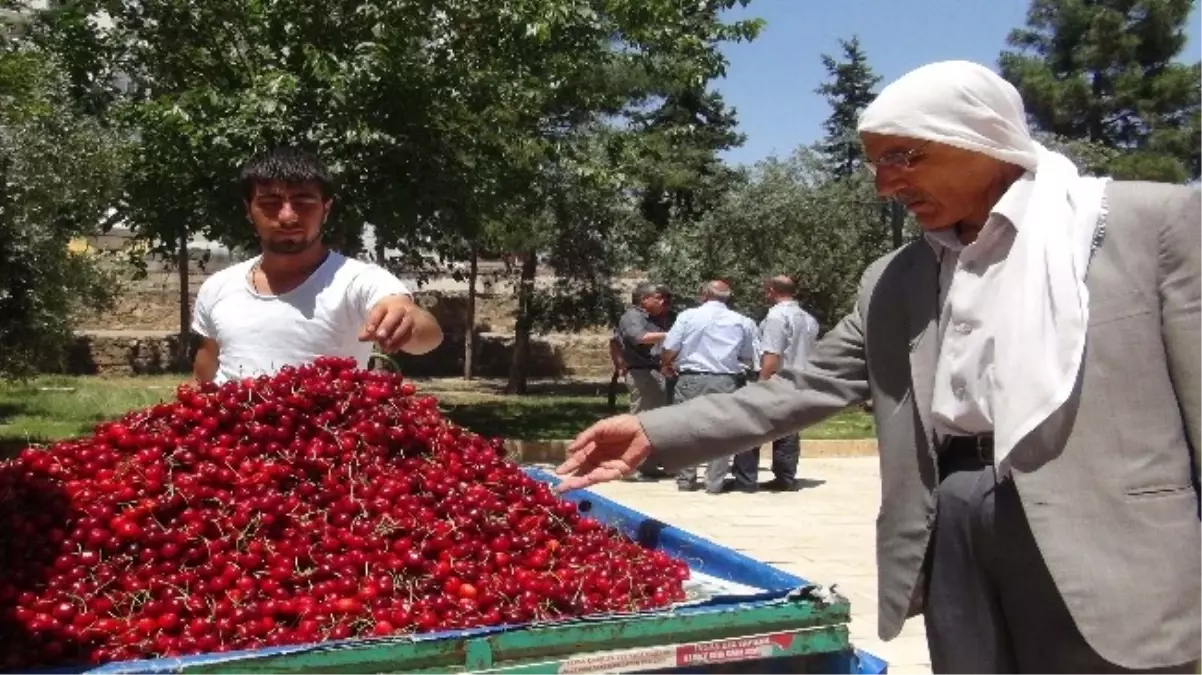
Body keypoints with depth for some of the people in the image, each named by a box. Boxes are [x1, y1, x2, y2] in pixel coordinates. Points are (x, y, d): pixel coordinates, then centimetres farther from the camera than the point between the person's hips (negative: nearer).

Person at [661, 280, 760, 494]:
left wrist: (668, 366, 19)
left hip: (691, 380, -1)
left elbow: (670, 350, -2)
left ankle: (685, 480, 17)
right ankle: (716, 482, 10)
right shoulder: (742, 322, 4)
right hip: (725, 382, 1)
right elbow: (750, 358, 8)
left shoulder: (688, 316, -1)